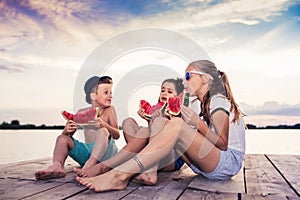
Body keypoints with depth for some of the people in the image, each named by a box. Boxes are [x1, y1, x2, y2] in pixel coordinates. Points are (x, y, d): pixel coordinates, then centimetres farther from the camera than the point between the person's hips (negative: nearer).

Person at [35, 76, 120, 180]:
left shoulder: (109, 110, 3)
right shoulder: (82, 113, 9)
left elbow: (117, 135, -4)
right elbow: (67, 134, 9)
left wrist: (104, 124, -24)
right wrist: (67, 130, -16)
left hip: (106, 154, -3)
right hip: (87, 152, 4)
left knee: (102, 131, -30)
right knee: (62, 138, -7)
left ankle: (88, 167, -42)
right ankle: (57, 166, -33)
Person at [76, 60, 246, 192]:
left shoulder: (218, 101, -5)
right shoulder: (204, 105, 20)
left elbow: (223, 144, -12)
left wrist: (198, 123, -23)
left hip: (230, 162, -8)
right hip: (206, 165, 8)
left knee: (177, 125, -33)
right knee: (160, 121, -5)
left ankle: (120, 175, -39)